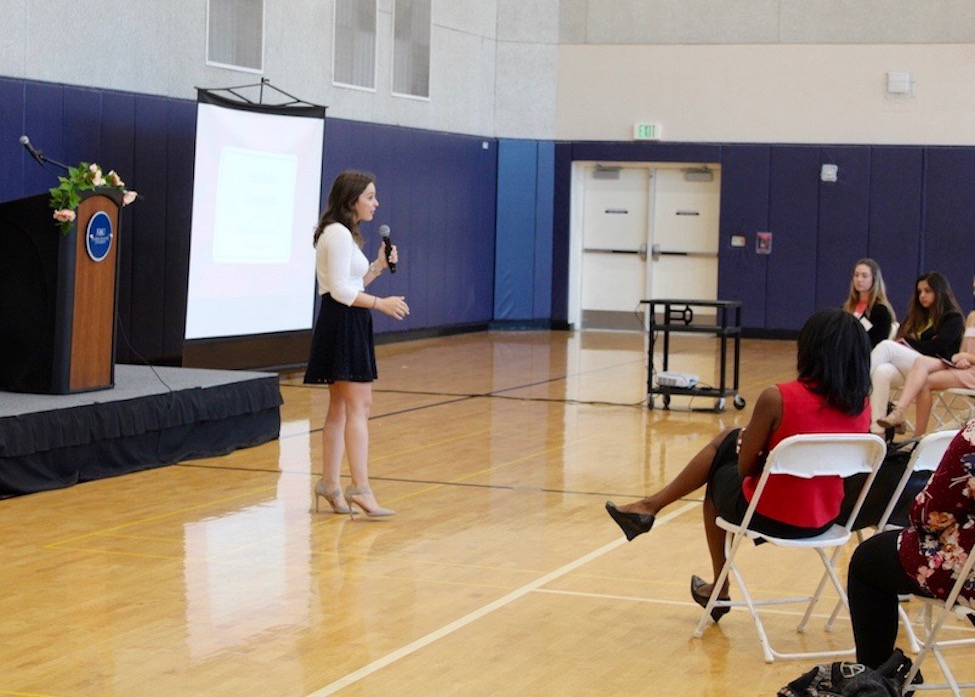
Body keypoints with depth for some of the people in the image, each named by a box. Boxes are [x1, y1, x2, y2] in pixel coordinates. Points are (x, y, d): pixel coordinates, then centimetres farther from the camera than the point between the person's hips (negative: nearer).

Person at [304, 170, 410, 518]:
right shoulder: (339, 234, -14)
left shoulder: (344, 234, 18)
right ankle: (360, 488, -17)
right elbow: (340, 289, -20)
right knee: (359, 406, -13)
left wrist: (378, 265, 10)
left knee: (341, 408, 13)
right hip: (343, 323, -11)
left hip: (346, 323, 11)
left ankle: (329, 483, 18)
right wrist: (380, 303, -23)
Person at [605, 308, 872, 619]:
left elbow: (745, 467, -10)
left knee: (719, 478, 31)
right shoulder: (861, 406, -7)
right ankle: (652, 505, 34)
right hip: (824, 520, 5)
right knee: (727, 440, 23)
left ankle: (720, 590, 41)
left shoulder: (777, 398, -22)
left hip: (770, 515, -5)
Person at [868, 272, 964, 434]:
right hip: (906, 368, 5)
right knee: (882, 372, -32)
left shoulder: (953, 318, 9)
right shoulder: (918, 316, 28)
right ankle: (877, 431, -43)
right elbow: (900, 340, 17)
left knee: (886, 346, -26)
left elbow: (935, 347, -6)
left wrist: (906, 342, 2)